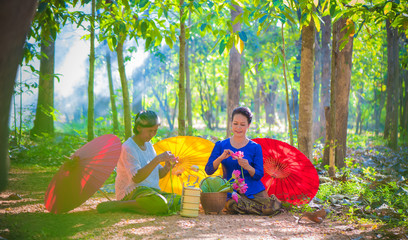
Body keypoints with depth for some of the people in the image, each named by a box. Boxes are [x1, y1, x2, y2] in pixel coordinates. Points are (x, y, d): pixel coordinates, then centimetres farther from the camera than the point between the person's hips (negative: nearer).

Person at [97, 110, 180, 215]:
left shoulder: (149, 145, 13)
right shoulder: (128, 148, -14)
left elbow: (159, 174, 16)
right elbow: (136, 178, -25)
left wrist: (166, 167, -8)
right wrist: (157, 159, -30)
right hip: (131, 192, -9)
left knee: (180, 201, -14)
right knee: (160, 205, -36)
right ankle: (118, 205, -19)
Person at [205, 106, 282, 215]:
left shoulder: (255, 148, 3)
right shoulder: (220, 145, 6)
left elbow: (259, 175, -1)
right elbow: (208, 171, -2)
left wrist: (248, 167, -22)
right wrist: (221, 158, -20)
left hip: (254, 190, 0)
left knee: (269, 209, -26)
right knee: (233, 206, -35)